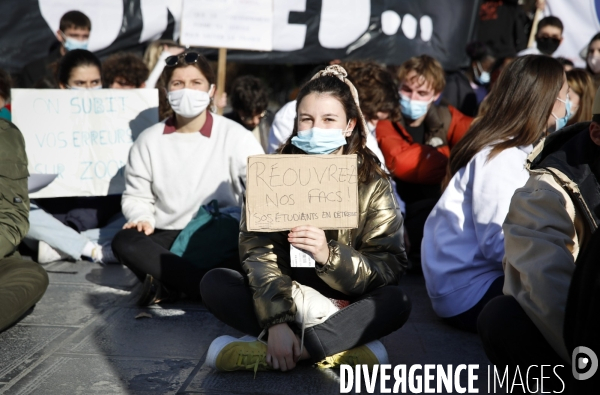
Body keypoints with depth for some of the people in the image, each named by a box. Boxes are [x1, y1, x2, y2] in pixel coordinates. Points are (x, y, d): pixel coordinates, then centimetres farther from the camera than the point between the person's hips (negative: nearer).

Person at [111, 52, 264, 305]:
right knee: (125, 241, -28)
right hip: (168, 238, 2)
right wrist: (143, 219, -13)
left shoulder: (234, 135, -1)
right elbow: (137, 196, 10)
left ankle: (169, 286, -29)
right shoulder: (149, 141, 7)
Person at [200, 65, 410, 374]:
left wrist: (329, 256, -32)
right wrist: (276, 320, -31)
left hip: (346, 301, -1)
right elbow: (258, 251, -16)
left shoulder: (373, 185, -8)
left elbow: (389, 267, -14)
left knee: (396, 303, -29)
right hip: (284, 297, 1)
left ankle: (266, 354, -32)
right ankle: (343, 344, -28)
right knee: (214, 284, -21)